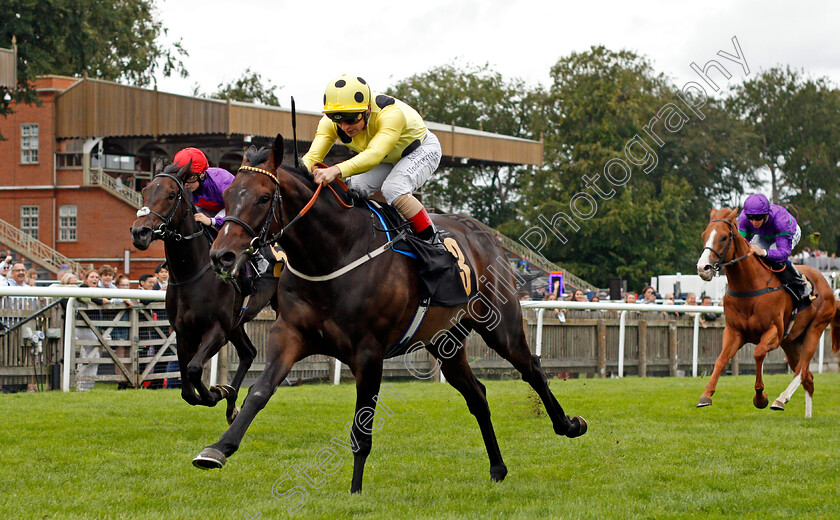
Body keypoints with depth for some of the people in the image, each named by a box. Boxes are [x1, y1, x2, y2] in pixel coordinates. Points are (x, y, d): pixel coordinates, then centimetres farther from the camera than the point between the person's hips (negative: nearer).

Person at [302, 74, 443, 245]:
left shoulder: (391, 114, -43)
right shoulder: (330, 123, -25)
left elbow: (374, 154, -58)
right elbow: (313, 156, -35)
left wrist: (337, 170, -73)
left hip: (422, 149, -6)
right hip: (388, 160, 6)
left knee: (393, 189, -30)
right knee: (356, 188, -17)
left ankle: (432, 242, -18)